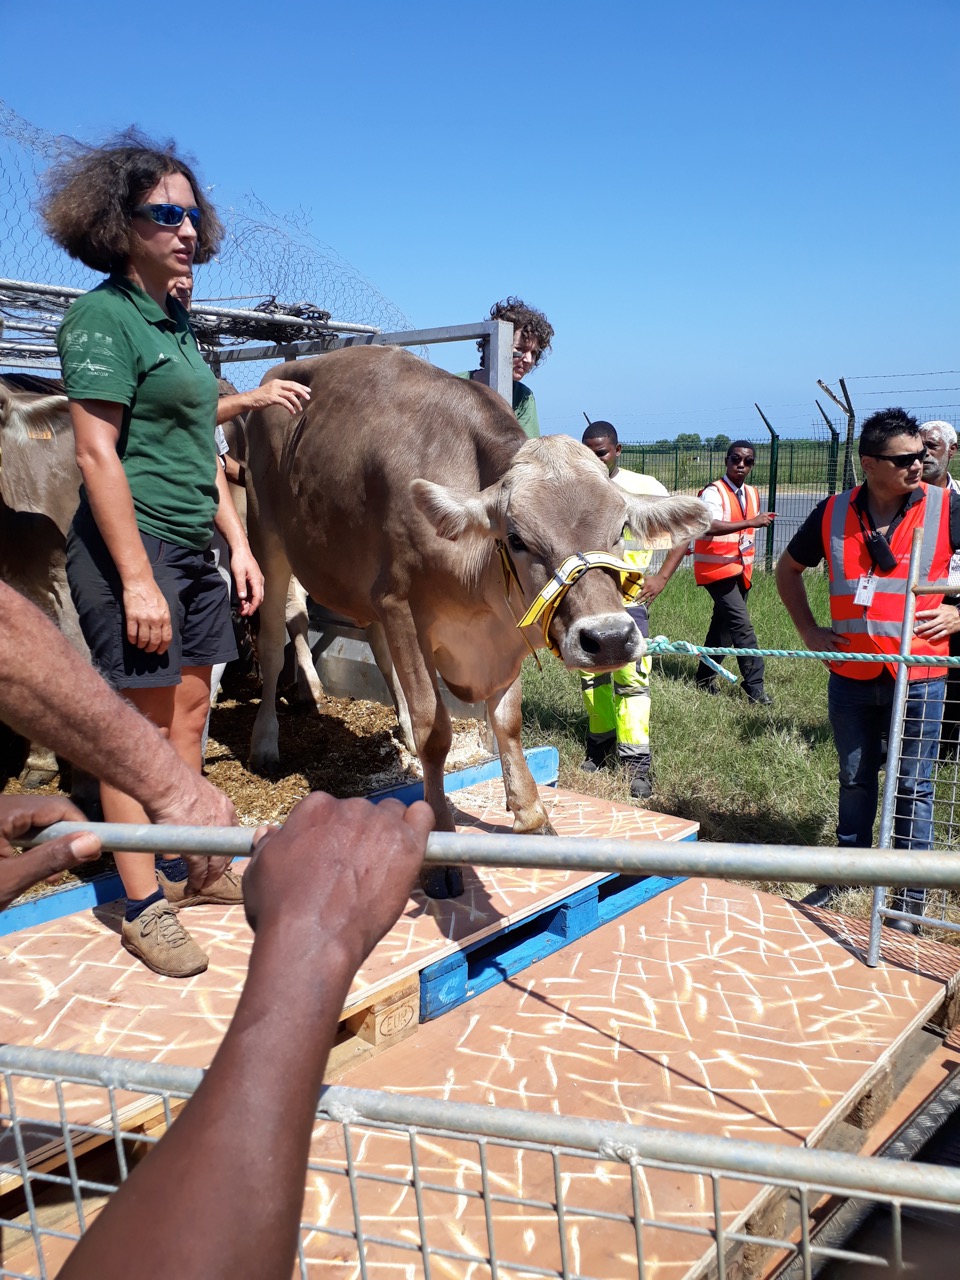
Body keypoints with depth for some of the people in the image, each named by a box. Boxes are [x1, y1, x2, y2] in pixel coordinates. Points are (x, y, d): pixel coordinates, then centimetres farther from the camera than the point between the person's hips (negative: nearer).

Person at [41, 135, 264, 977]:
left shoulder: (175, 321, 16)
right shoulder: (102, 316, -10)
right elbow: (98, 454, -17)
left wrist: (239, 543, 15)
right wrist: (137, 580, -21)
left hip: (195, 546, 9)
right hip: (131, 546, -9)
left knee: (188, 711, 13)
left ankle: (184, 868, 28)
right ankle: (144, 909, 10)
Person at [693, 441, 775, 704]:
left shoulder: (753, 494, 12)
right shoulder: (713, 492, -12)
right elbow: (709, 526, -31)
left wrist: (749, 551, 13)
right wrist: (751, 522, -35)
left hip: (741, 570, 8)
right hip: (717, 568, -8)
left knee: (724, 625, 13)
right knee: (742, 625, -15)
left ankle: (705, 678, 25)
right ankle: (754, 688, -12)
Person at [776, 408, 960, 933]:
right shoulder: (833, 513, -2)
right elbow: (788, 568, 14)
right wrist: (808, 630, 6)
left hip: (918, 678, -2)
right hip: (851, 677, 2)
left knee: (912, 786, 7)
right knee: (854, 779, 16)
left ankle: (910, 897, 20)